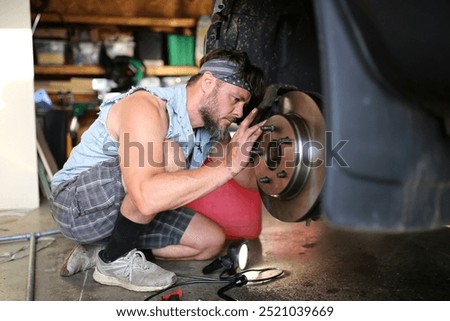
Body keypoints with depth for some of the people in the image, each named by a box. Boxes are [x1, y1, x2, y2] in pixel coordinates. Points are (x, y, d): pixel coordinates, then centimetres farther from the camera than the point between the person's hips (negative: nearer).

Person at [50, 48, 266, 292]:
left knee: (211, 241, 3)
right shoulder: (147, 107, -28)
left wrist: (240, 154, -15)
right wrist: (228, 166, -38)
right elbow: (147, 198, -43)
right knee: (169, 159, -31)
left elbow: (248, 183, 5)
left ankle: (100, 248, 9)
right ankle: (115, 260, -10)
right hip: (78, 204, -8)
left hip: (130, 207, 8)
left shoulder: (214, 125, -2)